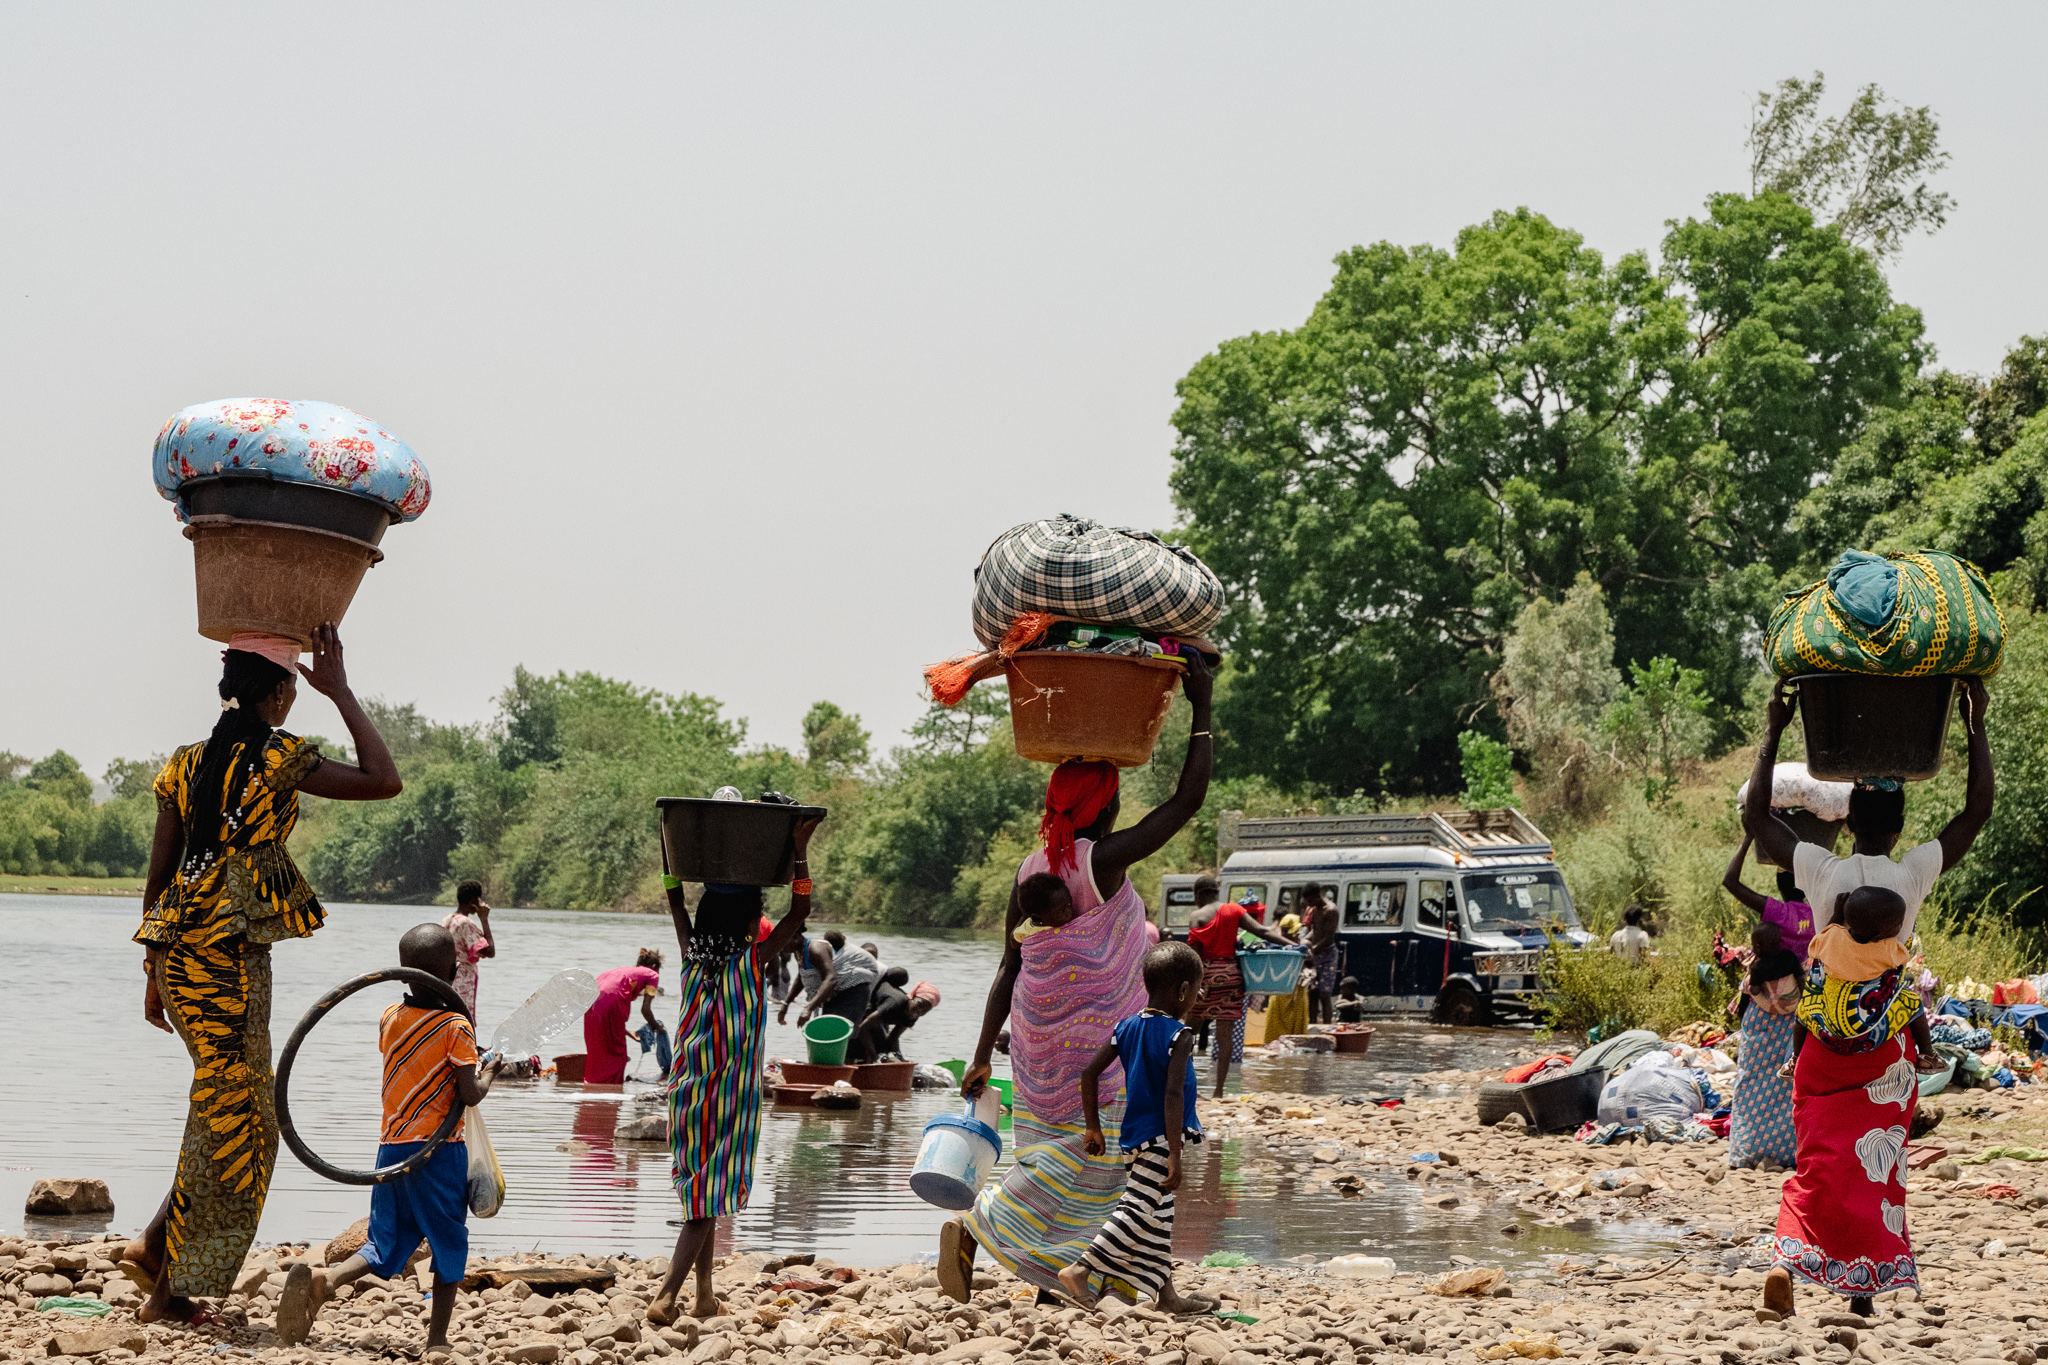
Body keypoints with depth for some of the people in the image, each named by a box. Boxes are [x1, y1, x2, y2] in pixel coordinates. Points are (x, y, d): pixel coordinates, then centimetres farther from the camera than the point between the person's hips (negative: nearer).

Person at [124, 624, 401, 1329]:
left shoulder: (186, 764, 12)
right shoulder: (278, 760, -7)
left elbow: (158, 877, 13)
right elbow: (383, 781, -6)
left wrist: (155, 970, 19)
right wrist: (341, 694, 1)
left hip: (177, 952, 8)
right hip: (231, 952, -8)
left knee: (237, 1114, 18)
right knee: (229, 1121, -1)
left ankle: (155, 1245, 13)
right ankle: (171, 1290, 0)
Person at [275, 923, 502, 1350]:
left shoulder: (389, 1019, 6)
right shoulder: (456, 1027, -10)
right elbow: (469, 1095, -12)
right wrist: (488, 1072, 8)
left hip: (392, 1147, 5)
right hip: (439, 1150, -5)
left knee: (385, 1246, 9)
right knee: (449, 1243, 11)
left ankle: (323, 1279, -19)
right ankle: (437, 1338, 11)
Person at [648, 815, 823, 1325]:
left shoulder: (693, 957, 0)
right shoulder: (752, 961, -12)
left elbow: (675, 901, 14)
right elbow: (800, 911, -11)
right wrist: (800, 850, -11)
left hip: (687, 1091, 5)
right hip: (730, 1095, -5)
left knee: (700, 1196, 14)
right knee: (709, 1202, -4)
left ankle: (705, 1298, 19)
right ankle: (666, 1296, -15)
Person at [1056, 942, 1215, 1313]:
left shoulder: (1128, 1028, 7)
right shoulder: (1179, 1035, -15)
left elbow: (1089, 1073, 5)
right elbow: (1172, 1095, -23)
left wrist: (1093, 1127, 13)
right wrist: (1175, 1155, -23)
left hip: (1134, 1136, 9)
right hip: (1160, 1139, -9)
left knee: (1158, 1218, 15)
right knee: (1140, 1213, -7)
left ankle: (1166, 1294, 21)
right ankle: (1080, 1271, -12)